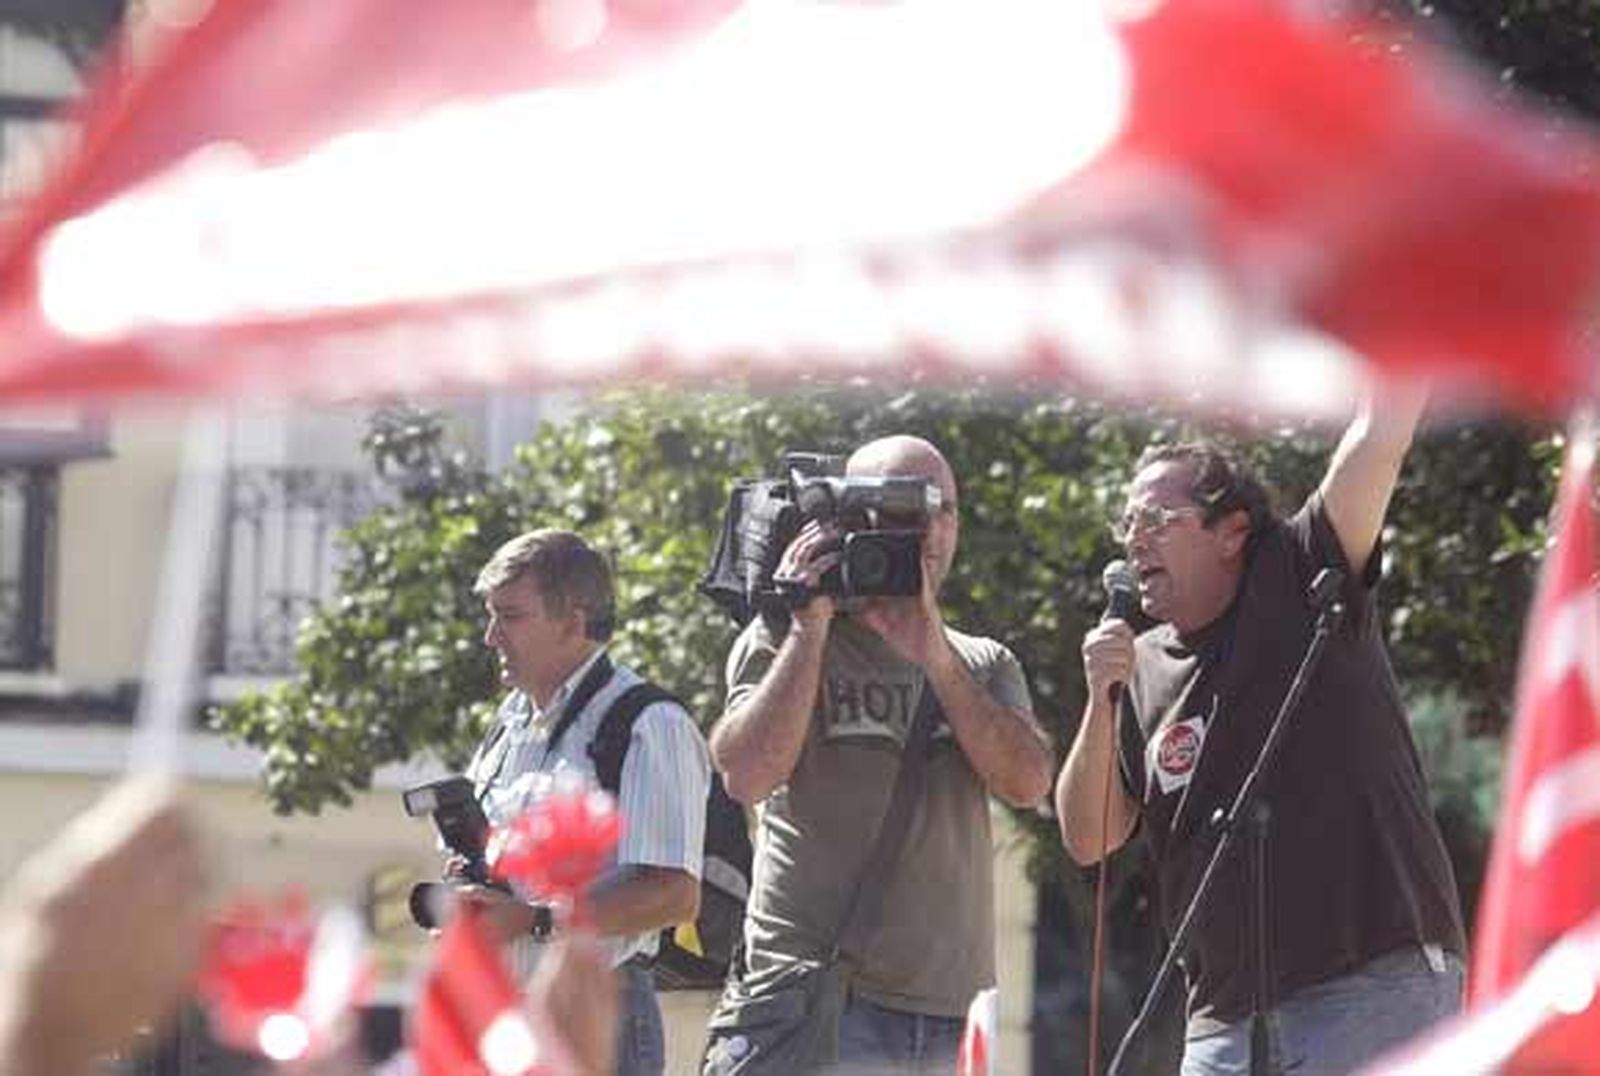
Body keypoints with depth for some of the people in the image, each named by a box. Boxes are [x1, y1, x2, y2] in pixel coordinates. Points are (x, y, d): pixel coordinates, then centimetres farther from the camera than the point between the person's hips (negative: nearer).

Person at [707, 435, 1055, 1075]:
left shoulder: (985, 666, 19)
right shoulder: (784, 643, 6)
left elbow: (1027, 781, 0)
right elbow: (746, 776, -11)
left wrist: (935, 657, -9)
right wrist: (810, 629, -9)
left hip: (953, 1009, 5)